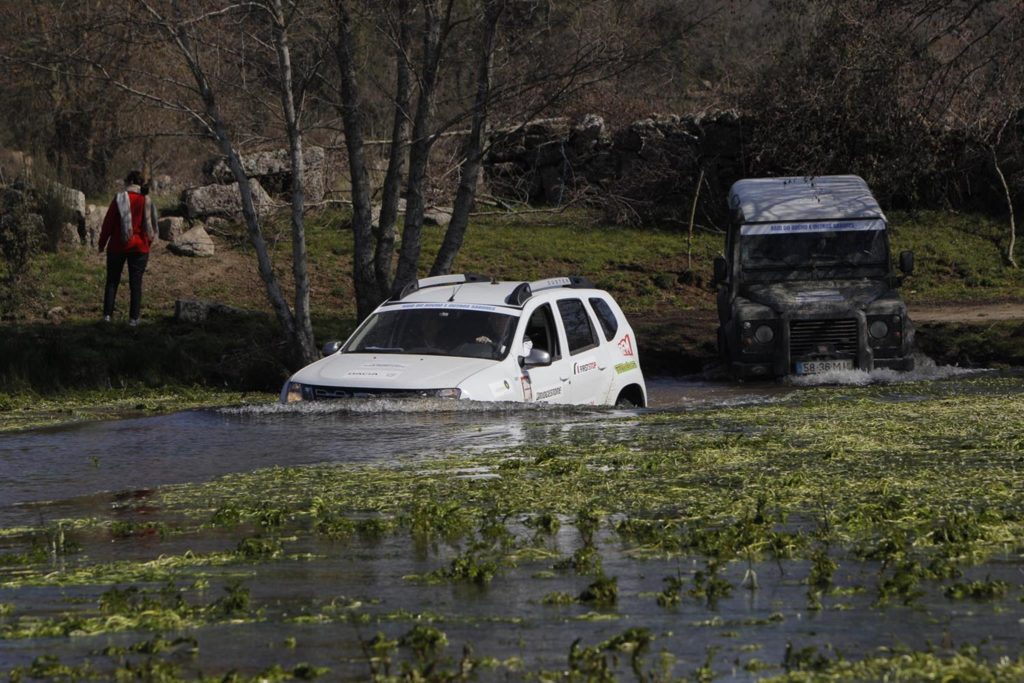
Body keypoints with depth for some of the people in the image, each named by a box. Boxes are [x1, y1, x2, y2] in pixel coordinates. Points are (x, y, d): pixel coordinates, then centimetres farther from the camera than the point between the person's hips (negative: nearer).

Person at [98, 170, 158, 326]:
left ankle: (107, 315, 3)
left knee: (112, 281, 8)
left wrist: (102, 243, 3)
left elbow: (108, 222, -7)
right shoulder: (147, 202, -1)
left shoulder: (119, 199, -10)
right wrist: (147, 245, 16)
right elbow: (151, 226, 4)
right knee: (136, 283, 5)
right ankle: (134, 318, 3)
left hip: (118, 247, -2)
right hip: (140, 247, 2)